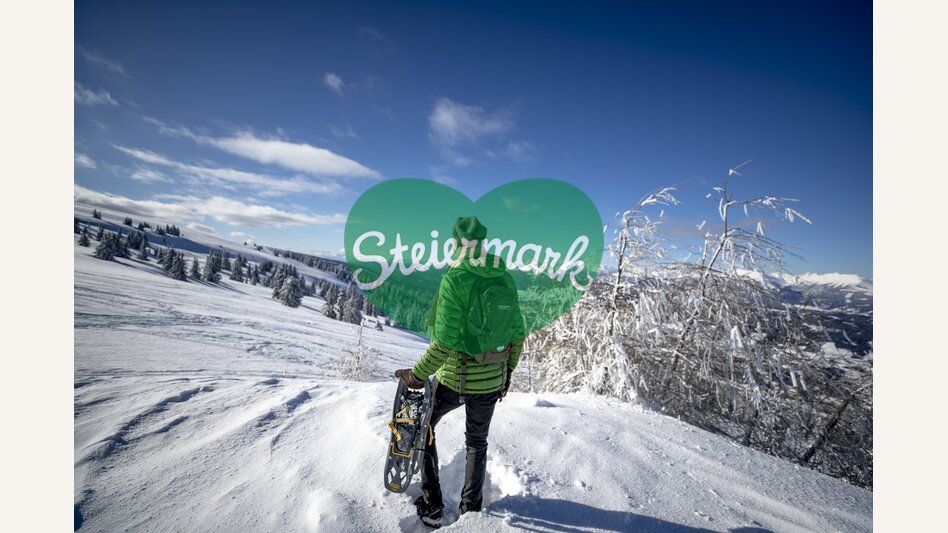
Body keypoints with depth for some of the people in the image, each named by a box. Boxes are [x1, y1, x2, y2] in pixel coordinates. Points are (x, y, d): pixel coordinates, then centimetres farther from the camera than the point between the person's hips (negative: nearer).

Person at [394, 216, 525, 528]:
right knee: (477, 441, 26)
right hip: (492, 380, 5)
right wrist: (508, 370, 15)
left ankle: (432, 506, 30)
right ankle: (472, 507, 42)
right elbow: (518, 333, 2)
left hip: (454, 379, -4)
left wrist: (418, 375, -12)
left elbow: (445, 342, -25)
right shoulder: (506, 278, -3)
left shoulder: (455, 279, -21)